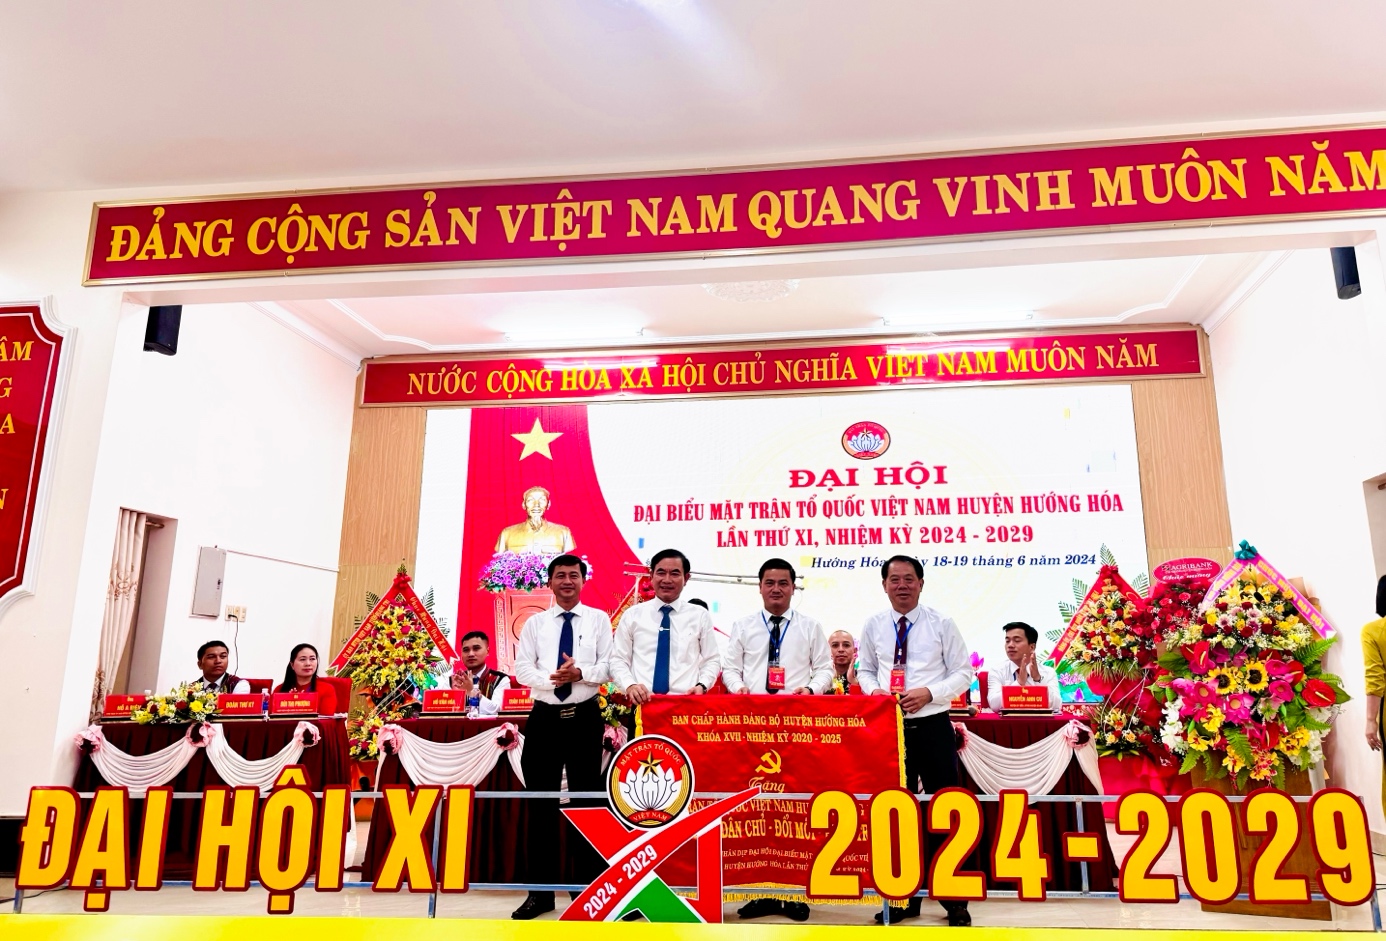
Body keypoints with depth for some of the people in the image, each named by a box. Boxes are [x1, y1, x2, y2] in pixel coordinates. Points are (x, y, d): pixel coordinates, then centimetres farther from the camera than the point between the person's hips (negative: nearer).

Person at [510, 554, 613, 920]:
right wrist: (552, 678, -19)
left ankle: (590, 887, 17)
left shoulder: (599, 619, 4)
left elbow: (610, 666, -3)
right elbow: (522, 669, 0)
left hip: (585, 718, -1)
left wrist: (581, 673, -21)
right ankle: (541, 890, 17)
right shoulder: (535, 623, 8)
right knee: (542, 804, 6)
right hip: (545, 717, 1)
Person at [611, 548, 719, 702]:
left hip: (685, 701, 0)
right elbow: (618, 660, 9)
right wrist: (630, 685, -9)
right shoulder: (632, 615, 10)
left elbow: (711, 660, 12)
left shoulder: (700, 616, 11)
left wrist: (702, 685, -6)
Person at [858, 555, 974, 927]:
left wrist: (929, 693, -16)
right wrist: (873, 690, -9)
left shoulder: (942, 624, -2)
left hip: (932, 725, -2)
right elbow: (865, 670, 13)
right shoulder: (873, 625, 4)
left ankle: (953, 898, 19)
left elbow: (963, 672, -1)